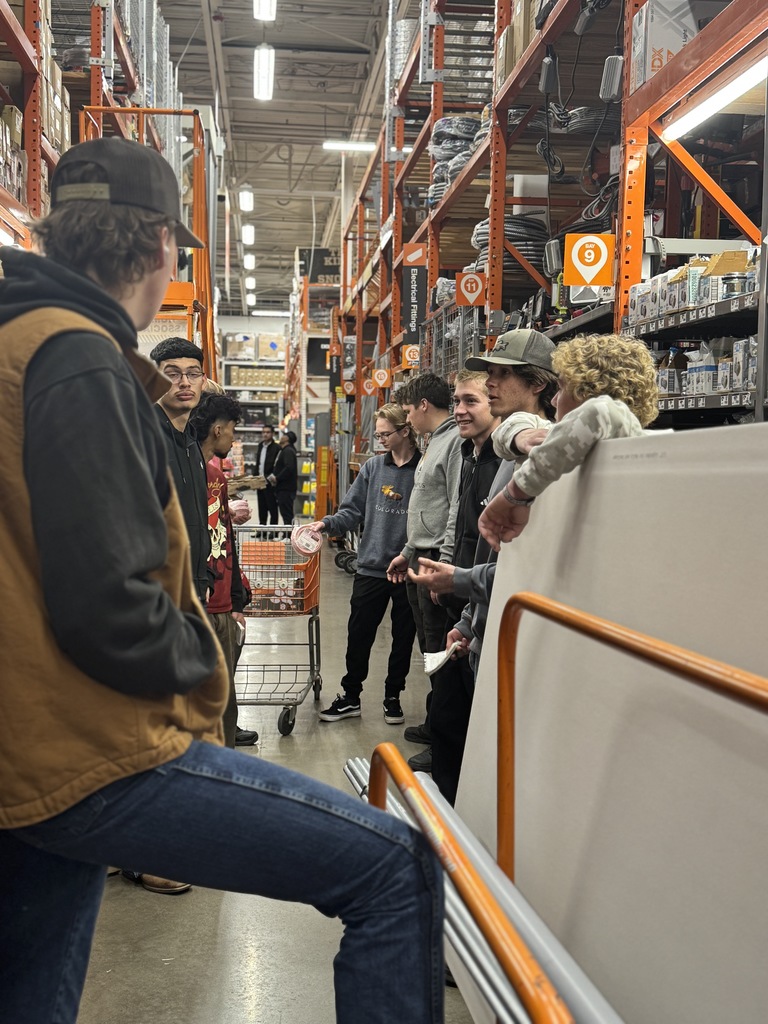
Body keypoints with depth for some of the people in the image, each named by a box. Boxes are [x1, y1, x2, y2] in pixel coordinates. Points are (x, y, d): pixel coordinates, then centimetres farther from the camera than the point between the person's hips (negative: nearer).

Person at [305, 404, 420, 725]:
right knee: (358, 634, 8)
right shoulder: (372, 467, 3)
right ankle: (351, 696, 24)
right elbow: (353, 510, 4)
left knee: (403, 637, 13)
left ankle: (393, 696, 30)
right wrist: (327, 524, -13)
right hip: (371, 567, 3)